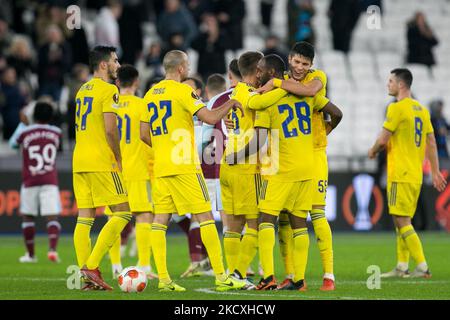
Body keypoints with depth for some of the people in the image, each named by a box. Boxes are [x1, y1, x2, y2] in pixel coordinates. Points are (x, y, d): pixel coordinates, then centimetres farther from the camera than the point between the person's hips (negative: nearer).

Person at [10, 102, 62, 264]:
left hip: (30, 182, -1)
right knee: (52, 217, -5)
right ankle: (52, 249, -25)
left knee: (28, 217, 11)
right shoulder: (56, 133, 4)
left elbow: (13, 144, 19)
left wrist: (22, 123, 32)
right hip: (50, 182, 1)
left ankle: (30, 254, 14)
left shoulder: (24, 132, -3)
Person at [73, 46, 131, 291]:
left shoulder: (83, 90, 17)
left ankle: (87, 276, 2)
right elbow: (110, 130, -16)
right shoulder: (108, 90, -9)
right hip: (101, 162, -8)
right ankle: (92, 266, -12)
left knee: (84, 218, 5)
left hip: (79, 161, 8)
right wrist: (118, 159, -5)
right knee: (122, 213, -3)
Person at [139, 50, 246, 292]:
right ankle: (221, 278, -5)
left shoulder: (151, 94, 13)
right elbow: (210, 118, -16)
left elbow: (144, 134, 17)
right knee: (205, 216, -4)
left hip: (160, 167, 7)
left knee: (160, 219, 4)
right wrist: (231, 104, -1)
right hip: (184, 166, -7)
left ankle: (163, 279, -1)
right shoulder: (182, 91, -9)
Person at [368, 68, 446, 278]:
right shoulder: (422, 110, 13)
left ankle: (423, 267, -12)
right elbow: (431, 144, 15)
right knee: (403, 221, 14)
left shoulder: (397, 108, -12)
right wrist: (435, 172, 18)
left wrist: (373, 152, 9)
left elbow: (383, 140, -11)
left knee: (402, 221, -8)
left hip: (400, 174, -9)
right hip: (416, 175, 9)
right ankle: (402, 267, 14)